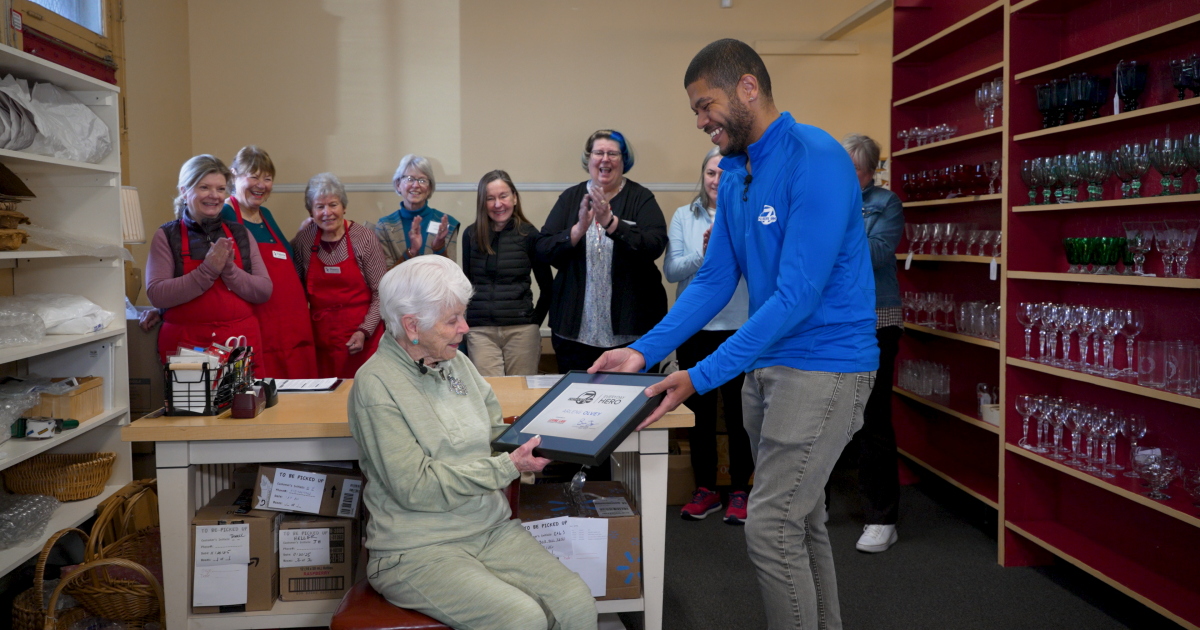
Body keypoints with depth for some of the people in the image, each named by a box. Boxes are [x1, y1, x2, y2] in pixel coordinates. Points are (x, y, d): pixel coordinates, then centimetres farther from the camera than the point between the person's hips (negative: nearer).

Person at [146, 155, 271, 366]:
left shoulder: (240, 234, 10)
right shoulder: (167, 236, 4)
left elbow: (264, 291, 2)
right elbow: (156, 295, -9)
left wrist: (229, 269, -13)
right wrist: (208, 270, -16)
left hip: (241, 344, 2)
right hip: (186, 346, -2)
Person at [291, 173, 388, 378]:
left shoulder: (364, 239, -6)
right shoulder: (304, 238, 4)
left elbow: (380, 294, -7)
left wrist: (364, 331, -15)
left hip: (361, 337, -3)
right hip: (320, 334, 3)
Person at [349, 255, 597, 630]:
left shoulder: (456, 362, 9)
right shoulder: (376, 385, -13)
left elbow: (496, 431, 16)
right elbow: (416, 487, -18)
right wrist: (507, 468, -17)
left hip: (493, 530, 6)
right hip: (418, 552, -6)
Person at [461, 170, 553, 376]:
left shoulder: (528, 234, 1)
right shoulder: (471, 235, 8)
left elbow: (547, 286, 6)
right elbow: (465, 282, 13)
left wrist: (535, 321, 3)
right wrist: (465, 323, 5)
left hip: (521, 329, -1)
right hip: (480, 331, 1)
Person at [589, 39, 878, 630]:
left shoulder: (815, 160, -18)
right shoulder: (735, 176, 9)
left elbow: (797, 295, -24)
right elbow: (713, 281, 10)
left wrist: (700, 378, -23)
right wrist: (643, 350, -2)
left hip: (825, 365, -9)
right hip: (767, 362, 9)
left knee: (770, 529, -8)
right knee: (801, 521, 18)